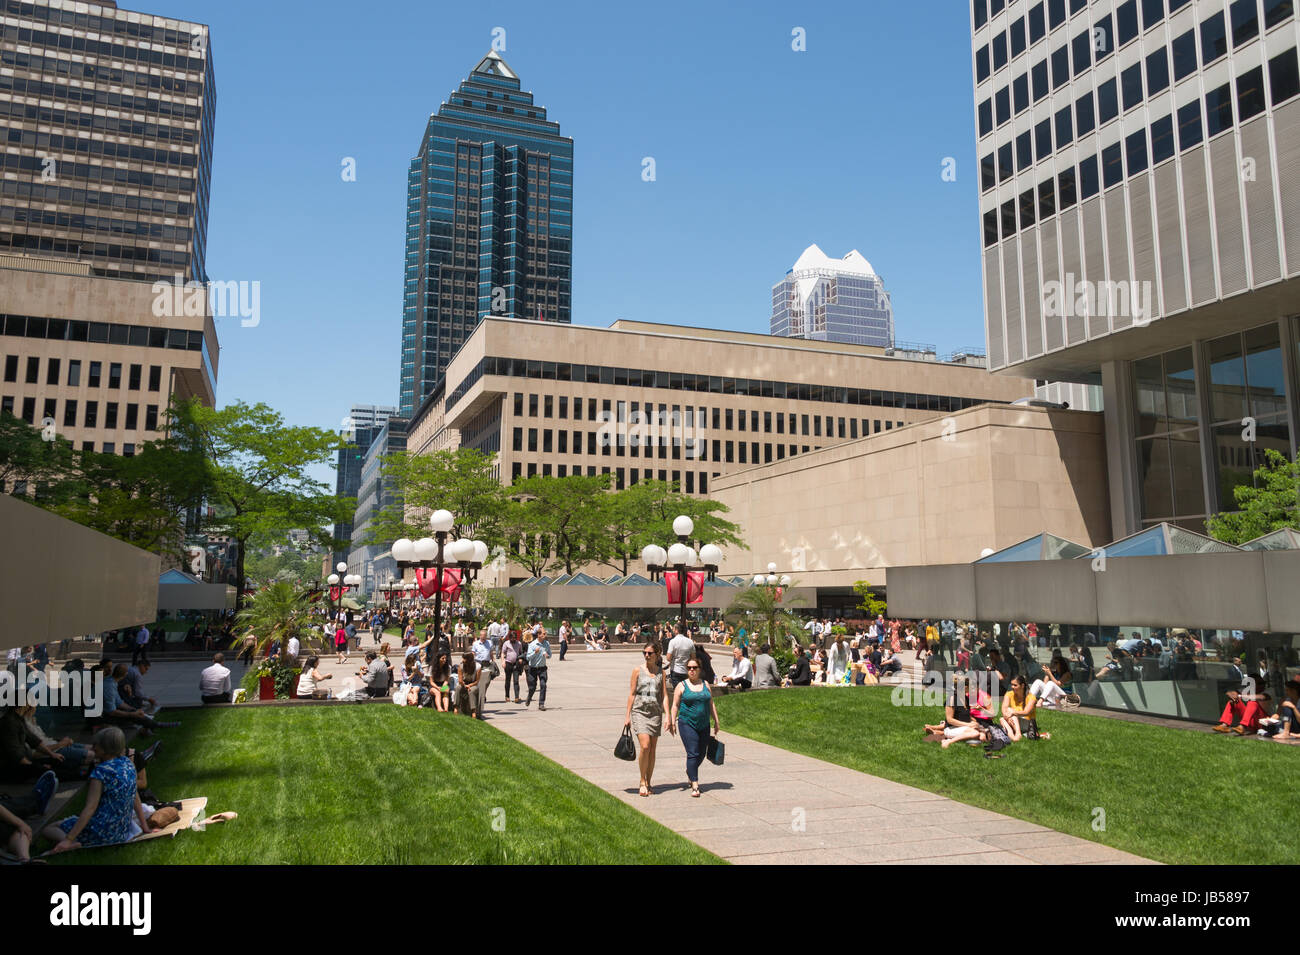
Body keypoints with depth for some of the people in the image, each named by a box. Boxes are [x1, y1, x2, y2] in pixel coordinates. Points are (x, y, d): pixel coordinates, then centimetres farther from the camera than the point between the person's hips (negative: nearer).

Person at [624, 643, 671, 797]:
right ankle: (642, 781, 0)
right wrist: (627, 715, -1)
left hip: (655, 712, 3)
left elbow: (664, 695, 6)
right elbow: (631, 694, 2)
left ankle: (649, 782, 17)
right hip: (639, 711, -2)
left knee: (652, 749, 4)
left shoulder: (661, 672, 8)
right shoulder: (638, 670, 2)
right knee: (645, 746, -15)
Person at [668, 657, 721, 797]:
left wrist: (716, 722, 12)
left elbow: (711, 704, 15)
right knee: (692, 753, -11)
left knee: (702, 753, 9)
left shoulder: (705, 684, 11)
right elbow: (675, 706, 0)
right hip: (687, 724, -4)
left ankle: (690, 772, 37)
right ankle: (695, 785, -9)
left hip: (704, 725, 4)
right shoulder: (682, 686, 1)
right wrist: (672, 722, -9)